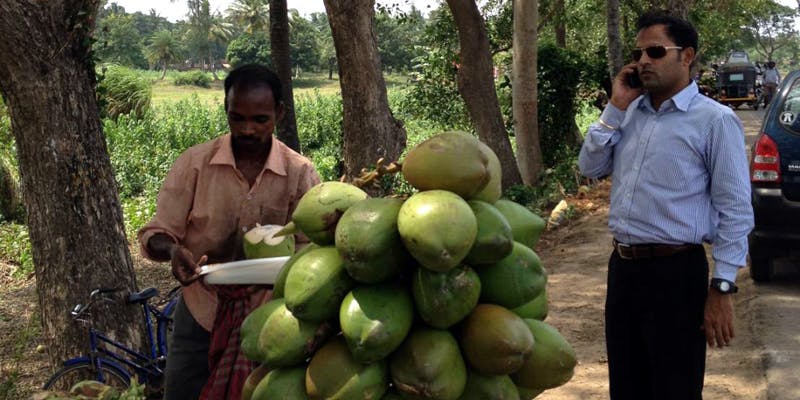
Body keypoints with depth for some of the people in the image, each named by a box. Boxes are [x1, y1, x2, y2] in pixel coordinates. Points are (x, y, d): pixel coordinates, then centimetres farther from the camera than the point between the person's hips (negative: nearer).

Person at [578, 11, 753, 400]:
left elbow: (735, 212, -11)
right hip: (622, 266, 6)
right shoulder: (629, 113, 9)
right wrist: (615, 108, 0)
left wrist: (722, 287, -15)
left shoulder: (714, 120, -10)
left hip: (675, 272, -6)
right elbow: (590, 168, 9)